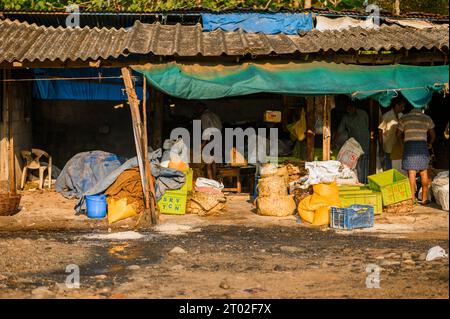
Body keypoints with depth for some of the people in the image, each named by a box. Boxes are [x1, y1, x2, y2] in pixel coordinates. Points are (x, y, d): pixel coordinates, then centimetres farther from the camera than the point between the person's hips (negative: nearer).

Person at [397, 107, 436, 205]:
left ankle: (412, 199, -2)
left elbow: (398, 134, 7)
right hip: (422, 145, 1)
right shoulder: (427, 118, 10)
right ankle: (424, 198, 11)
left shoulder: (404, 118, 7)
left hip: (409, 145, -1)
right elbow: (433, 136, 13)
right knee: (424, 173, 9)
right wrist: (429, 143, 31)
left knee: (411, 173, -1)